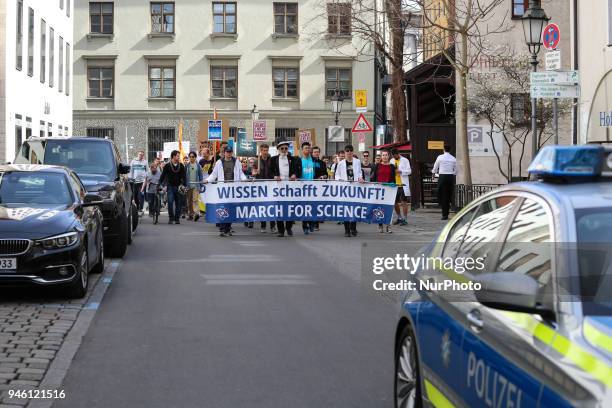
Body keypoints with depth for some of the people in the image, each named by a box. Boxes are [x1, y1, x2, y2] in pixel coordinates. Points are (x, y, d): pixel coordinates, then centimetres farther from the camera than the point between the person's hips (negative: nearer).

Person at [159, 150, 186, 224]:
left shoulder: (181, 166, 5)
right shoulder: (167, 166, -1)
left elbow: (183, 176, 4)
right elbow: (163, 175, 2)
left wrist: (183, 184, -10)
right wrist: (159, 184, -7)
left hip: (178, 187, 2)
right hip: (170, 186, -2)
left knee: (178, 203, 4)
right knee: (170, 202, -12)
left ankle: (177, 218, 12)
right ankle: (171, 218, -2)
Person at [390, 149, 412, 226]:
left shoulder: (405, 160, -2)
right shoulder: (392, 161, 13)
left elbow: (409, 171, -7)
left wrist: (400, 171, -20)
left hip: (403, 184, -5)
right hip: (395, 184, 5)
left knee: (404, 202, -4)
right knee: (395, 202, 10)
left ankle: (405, 219, -1)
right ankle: (399, 218, 24)